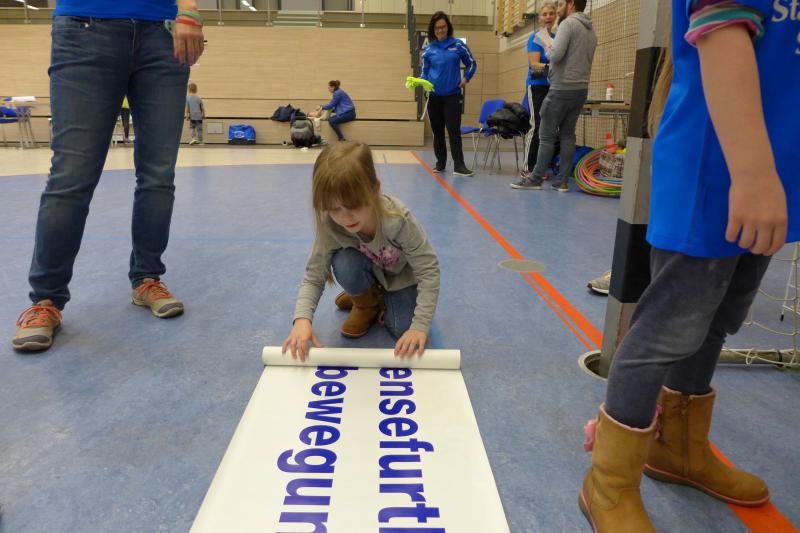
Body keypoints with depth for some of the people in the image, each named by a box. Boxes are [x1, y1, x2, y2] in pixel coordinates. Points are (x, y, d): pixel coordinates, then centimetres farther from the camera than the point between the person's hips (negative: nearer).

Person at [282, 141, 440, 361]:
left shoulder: (399, 219, -39)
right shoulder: (329, 225, -31)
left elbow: (429, 270, -32)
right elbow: (313, 275, -26)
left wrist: (420, 325, -39)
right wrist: (302, 318, -44)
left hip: (402, 275, -1)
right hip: (370, 272, 2)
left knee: (405, 334, -19)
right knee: (344, 264, -33)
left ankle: (384, 298, 14)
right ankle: (366, 301, 1)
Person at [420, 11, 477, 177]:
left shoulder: (458, 45, 2)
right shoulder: (428, 49, 5)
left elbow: (472, 63, 11)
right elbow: (424, 72, 10)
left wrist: (466, 78, -2)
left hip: (453, 95, -2)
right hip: (434, 96, 2)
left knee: (454, 130, -9)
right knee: (437, 130, 8)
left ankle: (459, 165, -10)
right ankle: (440, 163, 18)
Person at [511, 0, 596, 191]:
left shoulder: (568, 23, -9)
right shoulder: (591, 30, 18)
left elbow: (556, 54, -19)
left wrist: (547, 49, 2)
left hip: (562, 89, -8)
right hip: (581, 89, 8)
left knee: (547, 136, -3)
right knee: (568, 135, 7)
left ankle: (536, 179, 0)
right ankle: (563, 181, 6)